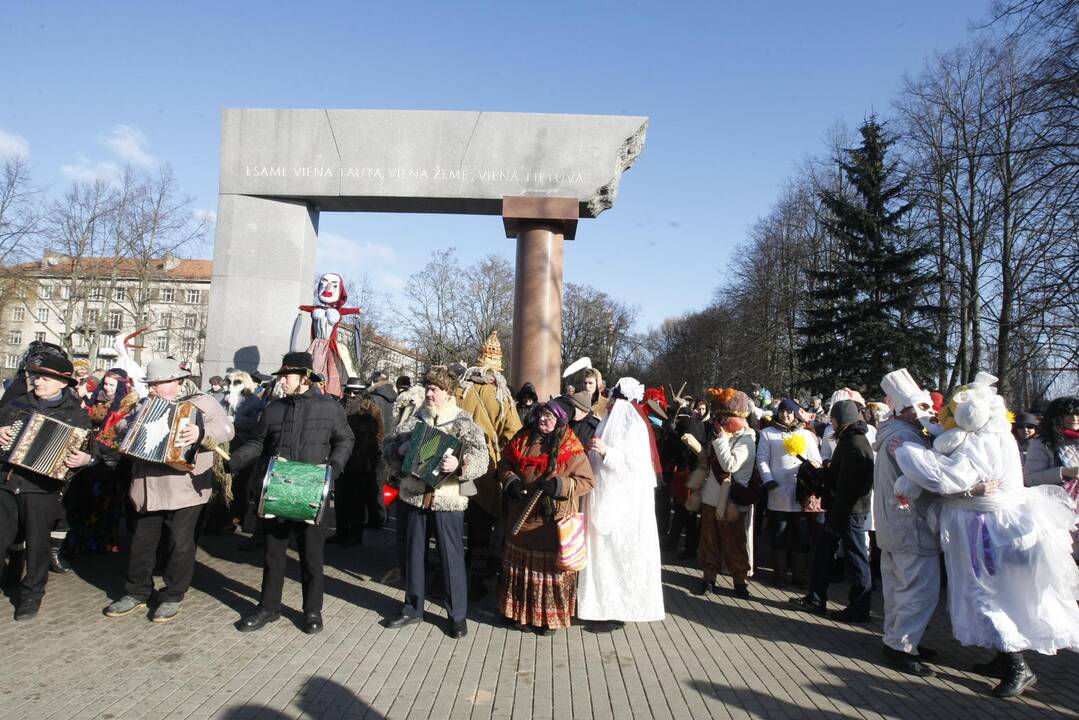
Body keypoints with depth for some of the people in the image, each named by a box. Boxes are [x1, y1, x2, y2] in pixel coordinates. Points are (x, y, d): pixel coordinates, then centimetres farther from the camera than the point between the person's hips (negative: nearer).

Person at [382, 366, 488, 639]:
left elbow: (481, 457, -15)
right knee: (412, 552, 15)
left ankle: (457, 615, 19)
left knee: (452, 555, 3)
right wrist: (400, 449, -10)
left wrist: (460, 464, -34)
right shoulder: (414, 419, 9)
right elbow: (388, 444, 12)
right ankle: (413, 608, 33)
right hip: (413, 495, 4)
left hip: (447, 499, -4)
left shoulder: (464, 423, -4)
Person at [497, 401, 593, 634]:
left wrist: (559, 485, -23)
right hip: (522, 517, 4)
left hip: (554, 520, -4)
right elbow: (504, 464, 14)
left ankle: (549, 617, 21)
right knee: (521, 564, 14)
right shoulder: (522, 439, 4)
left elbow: (586, 481, -10)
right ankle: (520, 612, 30)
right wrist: (511, 481, -6)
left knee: (550, 566, 4)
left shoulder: (570, 447, -9)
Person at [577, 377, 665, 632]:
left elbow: (635, 464, -18)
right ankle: (604, 607, 18)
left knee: (617, 554, -4)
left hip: (623, 502, -8)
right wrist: (594, 452, 6)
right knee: (602, 552, 10)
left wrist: (606, 451, -24)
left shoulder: (632, 425, -10)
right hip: (605, 499, 9)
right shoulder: (610, 423, 15)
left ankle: (617, 612, 5)